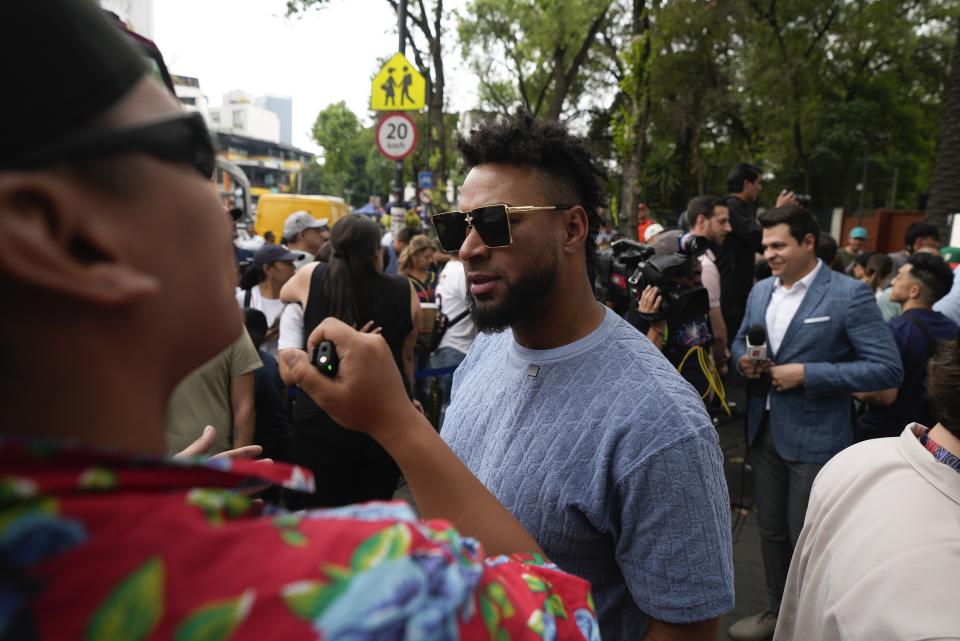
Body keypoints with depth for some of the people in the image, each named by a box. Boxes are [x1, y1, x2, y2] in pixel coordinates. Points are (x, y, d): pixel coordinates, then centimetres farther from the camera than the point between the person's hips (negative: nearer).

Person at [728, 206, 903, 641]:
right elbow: (740, 341, 18)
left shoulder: (850, 294, -14)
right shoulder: (760, 291, 6)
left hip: (814, 437, -6)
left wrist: (807, 373, -22)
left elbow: (888, 370, -17)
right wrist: (742, 360, -5)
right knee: (771, 529, 19)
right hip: (764, 430, 6)